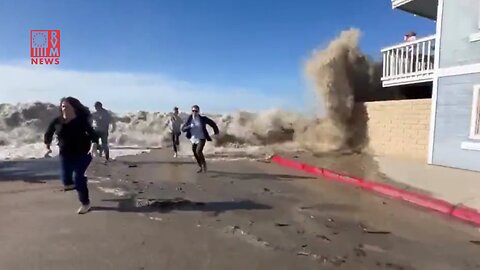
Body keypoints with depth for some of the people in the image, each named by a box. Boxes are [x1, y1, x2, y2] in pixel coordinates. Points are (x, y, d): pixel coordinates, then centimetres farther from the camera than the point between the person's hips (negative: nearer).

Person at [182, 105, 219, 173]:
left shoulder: (203, 118, -12)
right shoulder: (189, 119, -6)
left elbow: (212, 123, 3)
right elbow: (183, 129, -8)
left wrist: (216, 130, 14)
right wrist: (189, 127, -28)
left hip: (201, 138, -4)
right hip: (194, 139, 4)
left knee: (198, 151, -24)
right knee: (195, 154, 11)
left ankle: (204, 164, 2)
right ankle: (201, 167, 33)